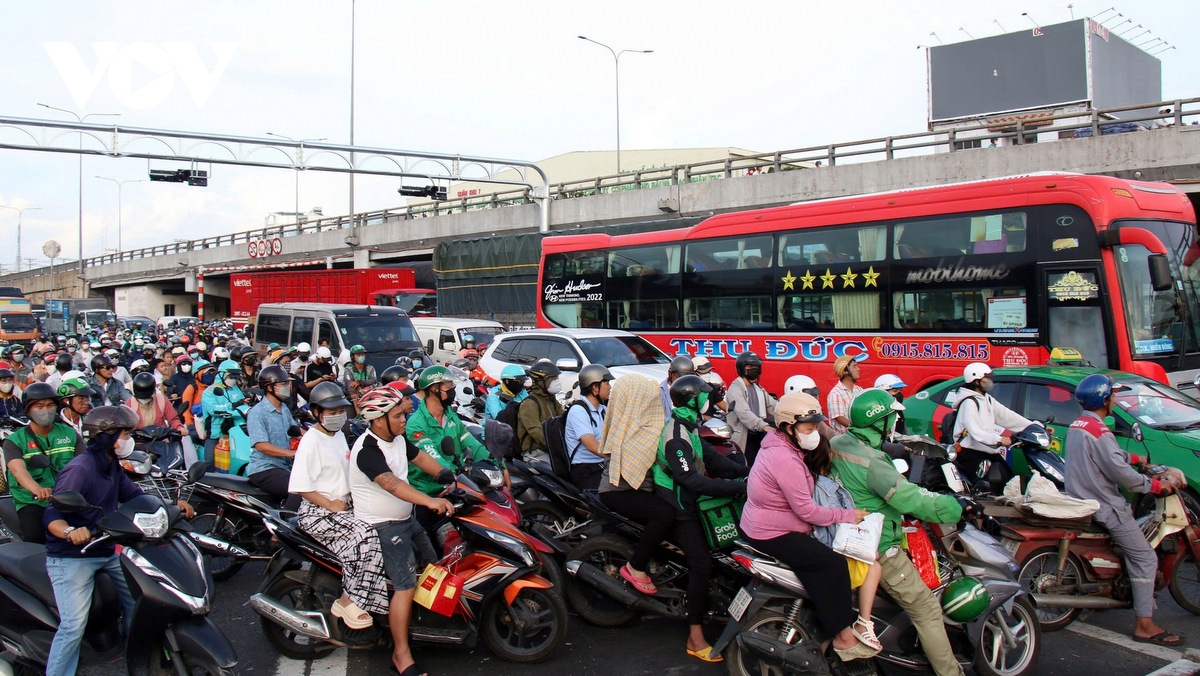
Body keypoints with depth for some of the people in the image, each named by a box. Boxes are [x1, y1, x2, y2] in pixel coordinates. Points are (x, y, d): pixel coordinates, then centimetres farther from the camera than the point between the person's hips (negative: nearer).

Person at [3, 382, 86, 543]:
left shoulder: (69, 434, 14)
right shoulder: (14, 440, 5)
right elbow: (18, 469, -16)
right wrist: (37, 489, -38)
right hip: (32, 502, -2)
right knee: (35, 537, -28)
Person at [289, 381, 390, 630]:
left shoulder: (339, 435, 15)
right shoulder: (311, 440, -12)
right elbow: (300, 486, -16)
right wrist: (330, 505, -20)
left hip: (345, 505, 8)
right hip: (316, 512, -8)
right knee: (364, 533, -30)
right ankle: (347, 601, -18)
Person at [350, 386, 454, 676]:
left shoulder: (397, 439, 4)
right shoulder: (367, 450, -25)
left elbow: (420, 458, 15)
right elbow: (391, 484, -39)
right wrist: (430, 501, -51)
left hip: (405, 519, 10)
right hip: (382, 526, -10)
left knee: (433, 563, 19)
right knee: (406, 585, -16)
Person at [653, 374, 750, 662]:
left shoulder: (688, 429, 10)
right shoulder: (676, 436, -24)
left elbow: (711, 460, 11)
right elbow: (692, 480, -31)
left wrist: (747, 471, 1)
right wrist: (738, 488, -31)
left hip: (689, 503, 10)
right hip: (678, 509, -10)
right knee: (701, 563, -14)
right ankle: (695, 638, -10)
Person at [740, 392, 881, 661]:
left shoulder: (779, 445, 7)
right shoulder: (785, 460, -25)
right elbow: (806, 510, -23)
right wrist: (848, 515, -15)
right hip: (772, 535, -11)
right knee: (834, 564, -18)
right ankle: (844, 636, -9)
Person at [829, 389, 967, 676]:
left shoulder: (837, 443, -2)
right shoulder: (870, 461, -27)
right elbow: (913, 500, -25)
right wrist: (957, 505, -12)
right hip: (877, 549, -9)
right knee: (925, 608, 1)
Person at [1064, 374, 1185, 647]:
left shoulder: (1076, 426, 10)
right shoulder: (1099, 432, -21)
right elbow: (1120, 473, -23)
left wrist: (1135, 459, 20)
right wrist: (1157, 485, -12)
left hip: (1082, 500, 10)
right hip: (1104, 508, -10)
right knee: (1145, 559, -6)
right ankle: (1144, 625, -7)